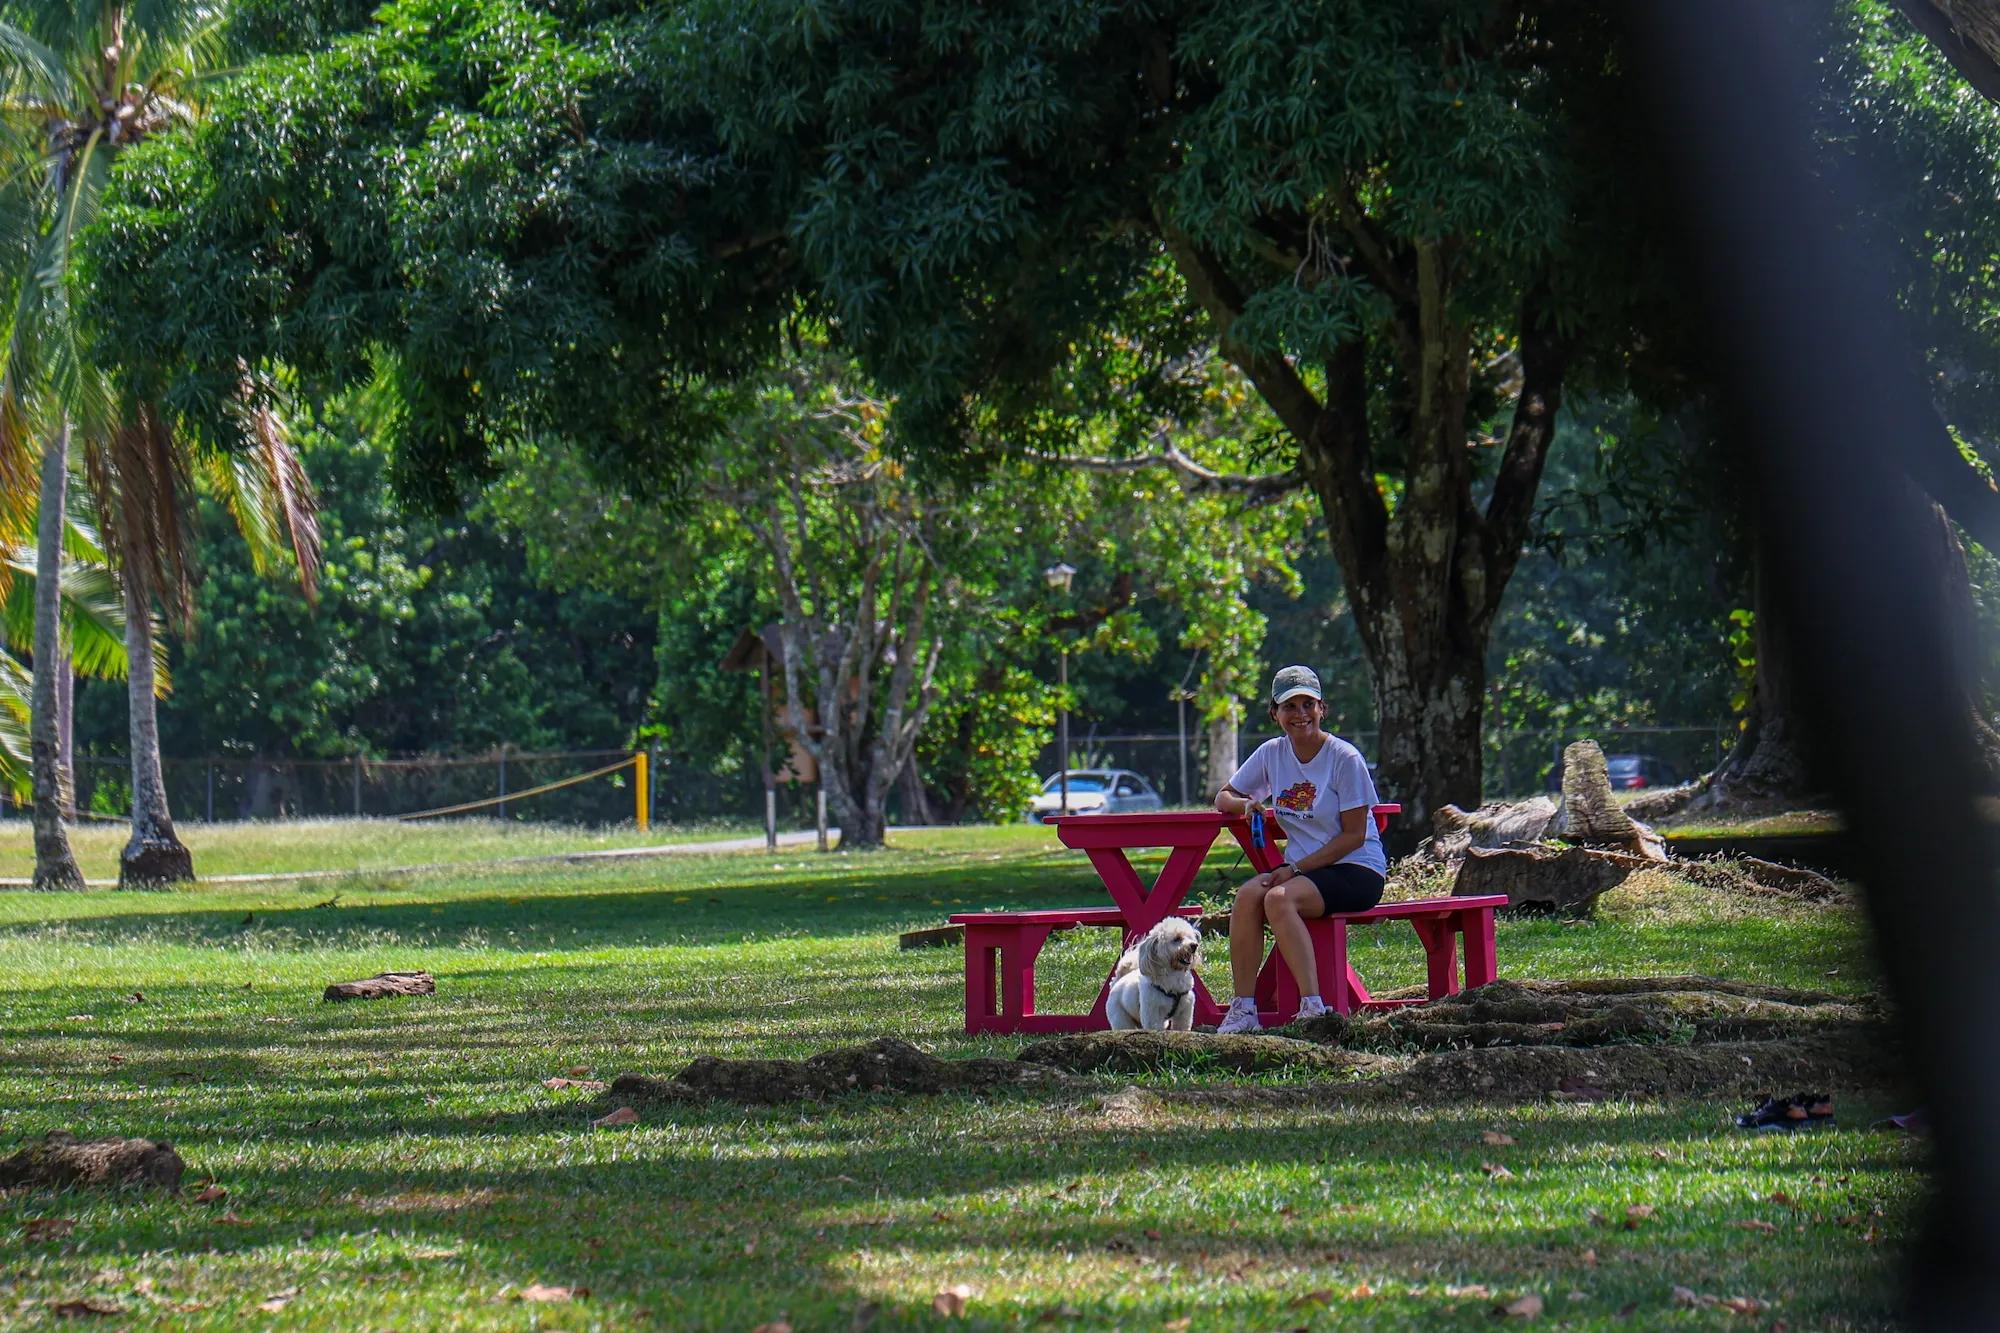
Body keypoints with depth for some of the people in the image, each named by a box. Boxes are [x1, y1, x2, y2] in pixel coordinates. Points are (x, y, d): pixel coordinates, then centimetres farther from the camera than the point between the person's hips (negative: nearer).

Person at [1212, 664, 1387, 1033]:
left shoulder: (1345, 759, -11)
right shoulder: (1272, 754, 6)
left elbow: (1354, 836, -11)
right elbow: (1223, 798, 18)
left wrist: (1296, 869, -17)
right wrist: (1246, 804, -8)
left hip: (1356, 870, -5)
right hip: (1301, 869, 6)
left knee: (1278, 899, -32)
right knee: (1248, 895, -25)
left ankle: (1312, 1007, -33)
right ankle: (1243, 1009, -25)